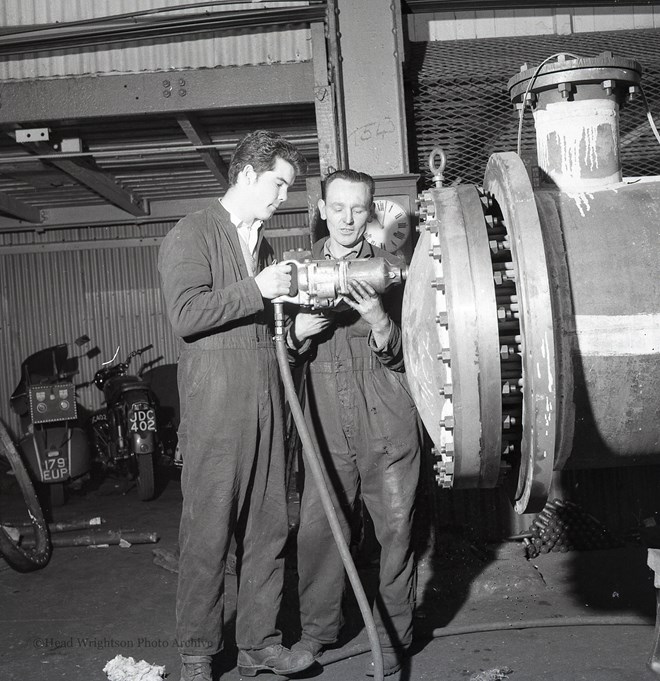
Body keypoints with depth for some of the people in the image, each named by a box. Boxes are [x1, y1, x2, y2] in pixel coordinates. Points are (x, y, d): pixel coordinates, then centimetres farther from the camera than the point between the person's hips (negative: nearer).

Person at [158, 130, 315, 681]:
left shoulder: (264, 244, 21)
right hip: (215, 406, -7)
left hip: (266, 404, 7)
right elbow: (186, 314, -16)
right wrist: (257, 289, -15)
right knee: (208, 532, -1)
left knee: (269, 528, 9)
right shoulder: (192, 235, -2)